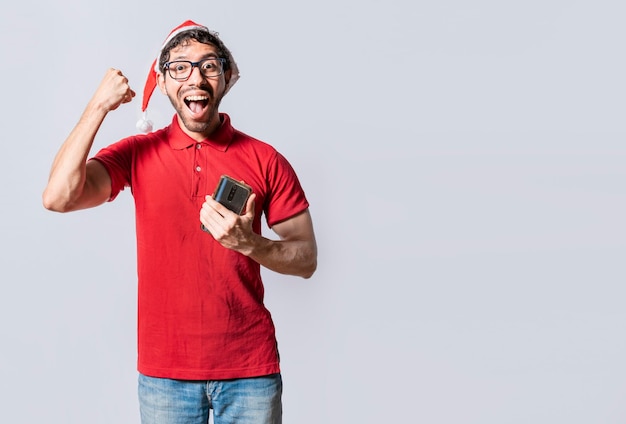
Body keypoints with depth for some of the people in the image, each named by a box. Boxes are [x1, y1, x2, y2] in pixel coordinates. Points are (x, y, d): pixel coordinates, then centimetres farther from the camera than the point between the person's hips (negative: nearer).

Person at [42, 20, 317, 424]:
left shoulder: (265, 160, -3)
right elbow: (59, 197, -17)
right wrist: (99, 106, -14)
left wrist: (249, 244, -19)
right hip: (164, 370, 0)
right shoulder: (137, 154, -1)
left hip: (249, 367, 0)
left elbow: (306, 259, 0)